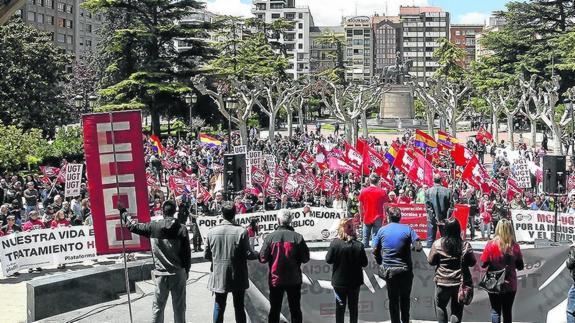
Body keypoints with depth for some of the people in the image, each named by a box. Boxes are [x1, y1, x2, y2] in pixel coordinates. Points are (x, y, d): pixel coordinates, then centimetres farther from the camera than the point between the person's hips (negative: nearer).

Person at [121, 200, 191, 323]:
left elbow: (133, 226, 7)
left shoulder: (153, 227, -5)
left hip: (161, 274, 1)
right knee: (179, 308, 7)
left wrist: (123, 211, 21)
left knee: (157, 308, 10)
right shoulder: (182, 229, -7)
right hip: (179, 274, -1)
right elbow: (187, 253, -4)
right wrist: (186, 271, 10)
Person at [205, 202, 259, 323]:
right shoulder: (241, 231, -15)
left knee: (219, 307, 13)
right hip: (238, 277, -2)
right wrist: (258, 255, 9)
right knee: (239, 307, 10)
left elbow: (206, 255, 1)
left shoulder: (212, 232, -7)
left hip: (218, 276, 2)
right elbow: (248, 254, -12)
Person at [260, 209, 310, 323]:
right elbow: (305, 258, -7)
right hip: (294, 280, 0)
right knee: (295, 309, 12)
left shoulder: (270, 237, -11)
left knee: (274, 309, 11)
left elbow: (263, 258, -11)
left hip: (275, 280, 0)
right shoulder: (297, 237, -10)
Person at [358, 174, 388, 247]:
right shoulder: (382, 192, -7)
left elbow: (360, 206, 4)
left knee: (366, 237, 12)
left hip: (367, 218, 2)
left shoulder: (364, 191, -2)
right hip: (378, 219, -2)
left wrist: (362, 215, 17)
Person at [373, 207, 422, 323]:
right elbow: (418, 247, -14)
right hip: (405, 270, 0)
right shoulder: (408, 229, -7)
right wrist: (410, 247, 7)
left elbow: (375, 251, -2)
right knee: (405, 298, 18)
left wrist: (381, 263, 13)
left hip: (388, 270, 0)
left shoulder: (382, 230, -3)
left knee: (393, 299, 12)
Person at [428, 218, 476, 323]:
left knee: (440, 306, 19)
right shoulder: (465, 245, -10)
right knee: (457, 310, 10)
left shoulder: (437, 244, -11)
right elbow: (472, 262, -1)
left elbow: (431, 261, -2)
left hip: (442, 282, 0)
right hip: (460, 282, 1)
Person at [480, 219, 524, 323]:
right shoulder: (515, 246, -8)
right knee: (507, 312, 15)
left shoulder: (491, 245, -14)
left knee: (495, 311, 8)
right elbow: (520, 266, -1)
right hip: (510, 284, 2)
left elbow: (484, 264, -10)